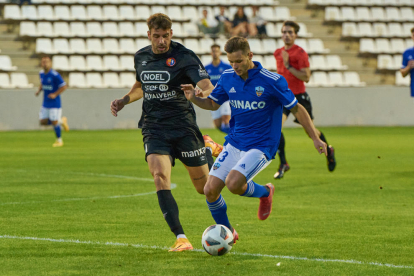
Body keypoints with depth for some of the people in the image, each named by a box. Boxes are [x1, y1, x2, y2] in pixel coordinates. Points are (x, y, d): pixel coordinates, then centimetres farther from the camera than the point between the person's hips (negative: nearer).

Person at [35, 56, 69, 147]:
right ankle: (61, 121, 27)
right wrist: (39, 90, 4)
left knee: (54, 122, -4)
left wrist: (55, 94, -19)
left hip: (54, 103, -7)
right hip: (45, 103, 7)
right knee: (43, 122, 4)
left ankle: (59, 140, 18)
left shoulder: (55, 75, -18)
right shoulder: (41, 74, 3)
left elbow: (64, 86, -13)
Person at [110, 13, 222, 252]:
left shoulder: (183, 56, -11)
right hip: (154, 129, 3)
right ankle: (181, 239, -23)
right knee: (160, 177, -23)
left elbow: (207, 88, -22)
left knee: (204, 187, 7)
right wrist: (123, 101, 12)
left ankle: (209, 150, 41)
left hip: (183, 127, -3)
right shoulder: (141, 57, 7)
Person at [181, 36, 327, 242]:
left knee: (233, 183, -27)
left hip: (261, 147, -5)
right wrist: (193, 98, -6)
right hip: (234, 144, 5)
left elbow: (296, 109, -5)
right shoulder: (227, 78, 1)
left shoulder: (272, 81, -14)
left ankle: (264, 192, 7)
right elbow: (212, 103, 16)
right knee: (210, 190, -7)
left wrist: (315, 139, -5)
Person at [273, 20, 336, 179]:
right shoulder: (278, 53, 7)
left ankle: (328, 151, 41)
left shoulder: (300, 53, -13)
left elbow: (306, 77, -20)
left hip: (299, 97, -4)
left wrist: (288, 66, -23)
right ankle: (283, 164, -12)